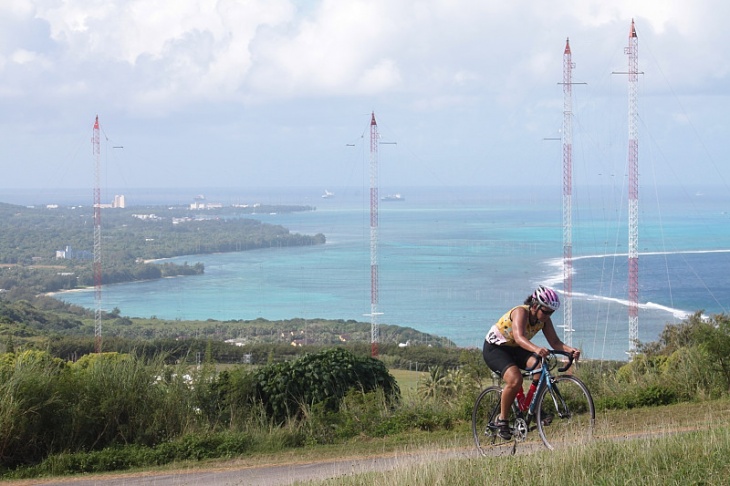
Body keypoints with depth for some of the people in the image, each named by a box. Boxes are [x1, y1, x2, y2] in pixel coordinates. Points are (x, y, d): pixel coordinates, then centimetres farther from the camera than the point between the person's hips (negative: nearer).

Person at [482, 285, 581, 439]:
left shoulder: (544, 319, -7)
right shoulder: (521, 312, -29)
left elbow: (555, 342, -11)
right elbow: (519, 337, -45)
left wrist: (570, 350, -32)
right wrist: (536, 349, -64)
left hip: (515, 350, 7)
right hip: (494, 349, -7)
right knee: (515, 379, -31)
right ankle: (502, 420, -13)